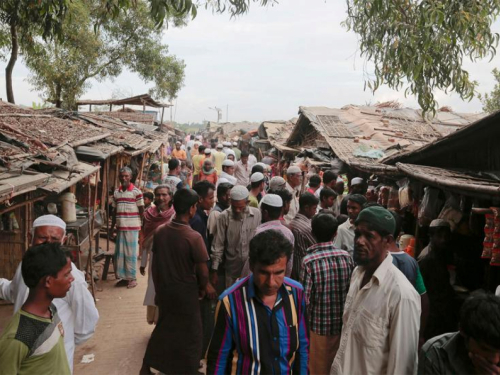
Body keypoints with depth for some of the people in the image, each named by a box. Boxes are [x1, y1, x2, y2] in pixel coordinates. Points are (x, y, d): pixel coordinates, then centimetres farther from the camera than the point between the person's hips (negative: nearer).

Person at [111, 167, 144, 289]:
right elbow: (114, 211, 13)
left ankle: (132, 278, 13)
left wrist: (143, 227, -5)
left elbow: (141, 211, -4)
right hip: (120, 227, 5)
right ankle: (123, 276, 23)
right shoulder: (116, 192, 7)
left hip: (132, 227, -5)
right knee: (119, 253, 10)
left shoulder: (137, 192, -7)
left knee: (131, 253, 2)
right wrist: (112, 227, 13)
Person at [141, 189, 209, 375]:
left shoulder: (159, 231, -7)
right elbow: (203, 271, -17)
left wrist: (158, 288, 16)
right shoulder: (194, 237, -23)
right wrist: (202, 289, 3)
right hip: (186, 293, -6)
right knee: (190, 334, 14)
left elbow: (155, 265, 3)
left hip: (164, 290, 6)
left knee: (163, 328, 25)